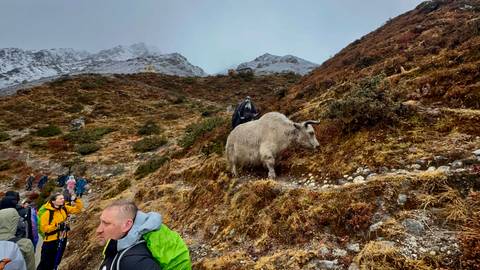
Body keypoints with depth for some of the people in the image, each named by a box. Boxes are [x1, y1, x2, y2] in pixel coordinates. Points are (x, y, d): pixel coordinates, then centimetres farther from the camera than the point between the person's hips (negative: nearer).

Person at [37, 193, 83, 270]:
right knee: (45, 263, 5)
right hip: (50, 241, -5)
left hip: (62, 239, 6)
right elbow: (43, 228, -18)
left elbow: (78, 208, 3)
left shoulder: (64, 208, -2)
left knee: (55, 262, 20)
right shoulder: (47, 213, -19)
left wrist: (75, 199, -12)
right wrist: (57, 226, -27)